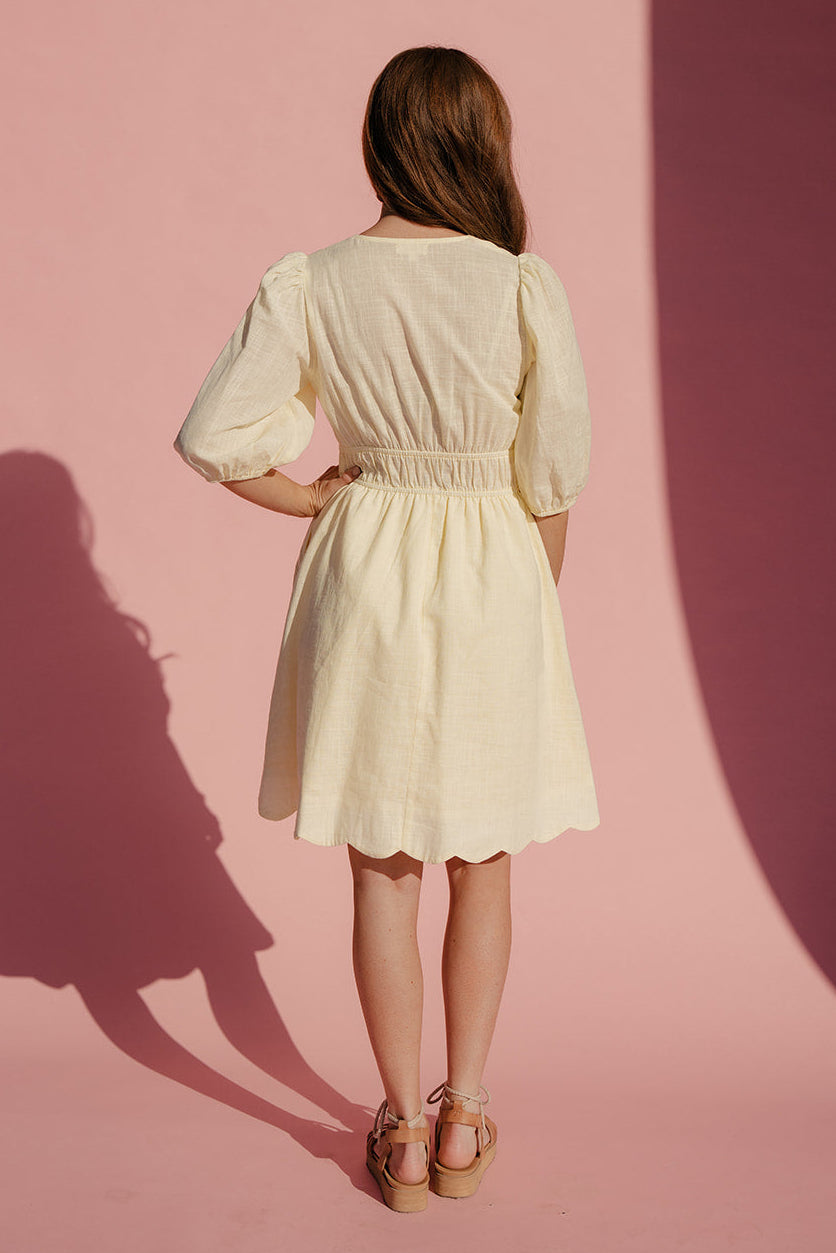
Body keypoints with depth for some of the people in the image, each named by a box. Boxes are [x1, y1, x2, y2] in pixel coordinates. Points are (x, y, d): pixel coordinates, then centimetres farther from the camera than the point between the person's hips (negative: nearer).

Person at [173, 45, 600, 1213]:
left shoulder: (310, 283, -8)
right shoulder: (527, 288, -14)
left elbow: (215, 436, -9)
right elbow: (553, 480, -9)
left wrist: (321, 499, 6)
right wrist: (538, 597, 8)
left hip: (362, 576, 1)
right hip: (491, 583, -1)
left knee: (382, 872, 14)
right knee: (483, 863, 18)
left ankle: (403, 1128, 25)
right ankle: (465, 1114, 30)